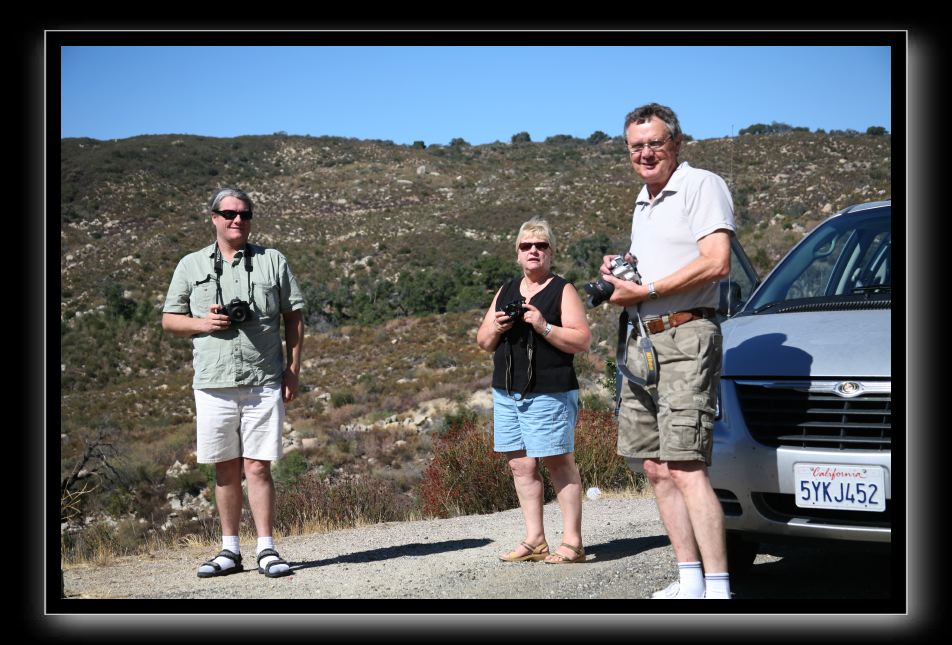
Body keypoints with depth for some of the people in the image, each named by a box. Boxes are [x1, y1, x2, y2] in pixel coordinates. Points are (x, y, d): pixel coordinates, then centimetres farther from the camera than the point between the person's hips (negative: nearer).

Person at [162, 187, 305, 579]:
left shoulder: (272, 261, 9)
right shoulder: (191, 265, 11)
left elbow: (294, 317, 10)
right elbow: (169, 319, 14)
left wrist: (293, 369, 1)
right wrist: (203, 323, -6)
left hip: (264, 382, -1)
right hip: (213, 382, 1)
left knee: (257, 467, -5)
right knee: (226, 469, 6)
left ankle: (266, 551, 1)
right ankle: (230, 551, 14)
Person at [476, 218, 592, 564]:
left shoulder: (563, 291, 0)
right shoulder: (506, 291, 17)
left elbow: (582, 340, -9)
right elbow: (483, 341, 18)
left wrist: (544, 327, -19)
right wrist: (497, 327, -3)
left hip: (549, 393, -6)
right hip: (507, 393, 6)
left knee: (559, 462, -5)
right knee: (520, 465, 5)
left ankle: (572, 542, -2)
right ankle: (535, 542, 11)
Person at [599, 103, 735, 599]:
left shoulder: (702, 186, -5)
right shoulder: (643, 203, 21)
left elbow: (716, 263, -18)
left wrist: (644, 290, -15)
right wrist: (619, 268, 10)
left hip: (685, 337, -9)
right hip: (642, 340, 9)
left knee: (685, 467, -16)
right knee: (656, 467, 6)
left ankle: (718, 587, -16)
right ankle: (689, 581, 10)